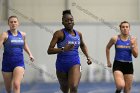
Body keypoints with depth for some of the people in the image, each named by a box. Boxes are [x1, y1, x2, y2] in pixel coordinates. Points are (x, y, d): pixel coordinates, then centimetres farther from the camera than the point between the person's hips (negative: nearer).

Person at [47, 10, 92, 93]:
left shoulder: (78, 34, 5)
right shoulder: (59, 34, -9)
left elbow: (83, 45, 28)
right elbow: (49, 50, -16)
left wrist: (88, 57, 14)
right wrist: (63, 49, -29)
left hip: (75, 64, 1)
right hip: (62, 64, -1)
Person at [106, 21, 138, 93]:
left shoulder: (133, 39, 0)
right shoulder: (115, 39, -4)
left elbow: (136, 55, -1)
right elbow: (107, 48, 15)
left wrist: (132, 45, -16)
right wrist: (108, 61, 14)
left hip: (128, 65, 3)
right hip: (118, 65, -3)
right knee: (121, 85, -26)